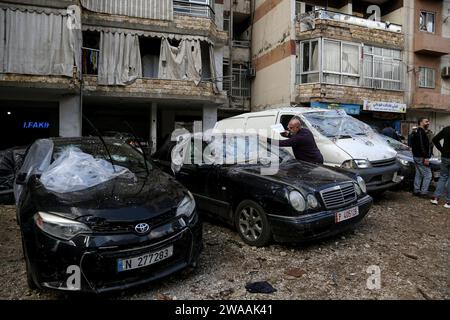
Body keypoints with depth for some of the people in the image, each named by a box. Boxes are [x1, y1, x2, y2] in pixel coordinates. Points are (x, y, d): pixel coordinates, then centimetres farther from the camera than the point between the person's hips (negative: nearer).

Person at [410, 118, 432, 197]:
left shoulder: (417, 132, 17)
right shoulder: (421, 132, -15)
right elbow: (422, 146, -23)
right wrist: (425, 158, -24)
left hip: (417, 157, 11)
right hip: (421, 158, -11)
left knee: (419, 174, 14)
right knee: (428, 175, -6)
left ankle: (416, 191, 18)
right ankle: (424, 192, -4)